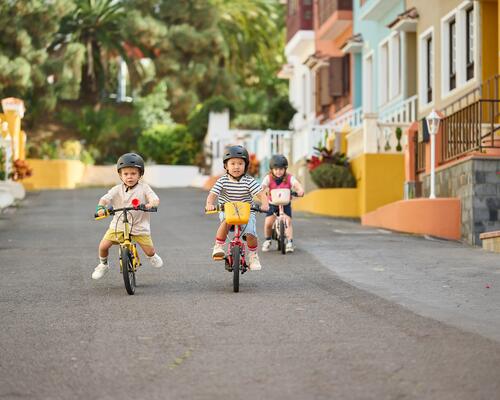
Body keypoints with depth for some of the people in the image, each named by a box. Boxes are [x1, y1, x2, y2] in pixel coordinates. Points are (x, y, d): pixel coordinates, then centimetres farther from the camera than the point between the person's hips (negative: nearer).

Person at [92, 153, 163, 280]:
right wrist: (101, 207, -39)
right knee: (103, 246, -11)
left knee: (149, 251, -1)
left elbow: (155, 199, -16)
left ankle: (153, 256, 39)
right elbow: (105, 199, -17)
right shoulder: (117, 190, -4)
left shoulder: (144, 188, -6)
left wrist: (151, 204, -41)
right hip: (118, 225, 1)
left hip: (139, 226, -1)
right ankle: (103, 265, 21)